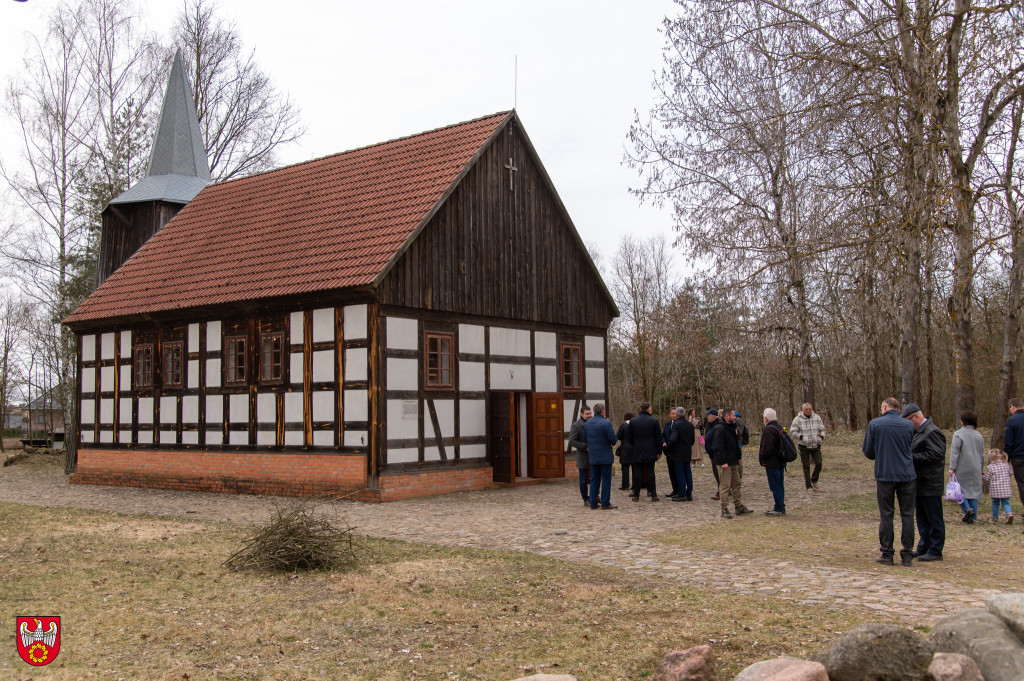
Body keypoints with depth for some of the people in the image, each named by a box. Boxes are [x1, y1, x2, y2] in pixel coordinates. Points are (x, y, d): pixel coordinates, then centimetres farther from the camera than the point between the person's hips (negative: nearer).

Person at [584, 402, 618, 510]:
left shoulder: (587, 423, 4)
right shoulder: (606, 423, -14)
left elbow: (585, 438, 7)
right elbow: (614, 439, -16)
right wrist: (612, 442, 6)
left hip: (593, 457, 6)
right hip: (605, 456, -5)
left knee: (594, 480, 11)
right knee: (606, 480, 1)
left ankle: (593, 503, 12)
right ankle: (605, 503, 1)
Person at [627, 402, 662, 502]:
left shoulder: (632, 421, 1)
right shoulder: (654, 421, -5)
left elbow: (629, 437, 6)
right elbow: (658, 437, -2)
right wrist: (659, 451, 5)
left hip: (638, 451, 2)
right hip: (651, 451, -1)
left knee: (638, 472, 4)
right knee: (650, 472, 1)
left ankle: (636, 495, 4)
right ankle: (653, 494, -1)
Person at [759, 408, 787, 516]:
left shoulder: (768, 430, -19)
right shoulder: (780, 427, 12)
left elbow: (767, 448, -23)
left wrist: (761, 457, -6)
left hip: (772, 463, -10)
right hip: (781, 462, 10)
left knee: (775, 486, -4)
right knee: (780, 486, 15)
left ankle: (779, 509, -1)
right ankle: (781, 508, 21)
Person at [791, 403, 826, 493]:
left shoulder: (817, 418, 4)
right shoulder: (798, 419, -6)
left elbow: (822, 429, 12)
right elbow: (792, 432, -6)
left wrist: (821, 437, -8)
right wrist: (801, 437, -20)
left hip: (816, 446, 2)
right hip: (804, 446, -2)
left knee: (819, 463, -8)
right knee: (806, 467, 1)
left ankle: (814, 480, 16)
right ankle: (809, 486, 11)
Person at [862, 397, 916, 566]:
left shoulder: (874, 424, -3)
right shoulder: (909, 426, 2)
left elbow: (869, 452, 2)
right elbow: (912, 449, 12)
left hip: (884, 475, -1)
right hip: (907, 475, 1)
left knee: (886, 515, 5)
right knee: (907, 514, 6)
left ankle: (887, 554, 7)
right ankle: (907, 555, 6)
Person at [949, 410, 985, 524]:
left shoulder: (958, 434, -9)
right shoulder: (979, 436, 10)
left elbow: (955, 452, -13)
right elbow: (982, 454, 17)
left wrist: (952, 468, -12)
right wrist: (980, 467, 25)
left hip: (962, 469, -5)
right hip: (976, 470, 5)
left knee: (959, 489, 5)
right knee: (974, 490, 8)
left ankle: (967, 508, -16)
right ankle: (972, 516, 6)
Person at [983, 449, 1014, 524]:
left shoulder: (989, 467, -8)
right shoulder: (1006, 465, 4)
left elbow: (986, 479, -3)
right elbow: (1011, 473, 17)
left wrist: (981, 476, 16)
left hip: (995, 490, -3)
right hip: (1006, 490, 3)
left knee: (995, 503, 13)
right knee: (1005, 503, 7)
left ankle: (995, 518, 21)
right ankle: (1009, 513, -19)